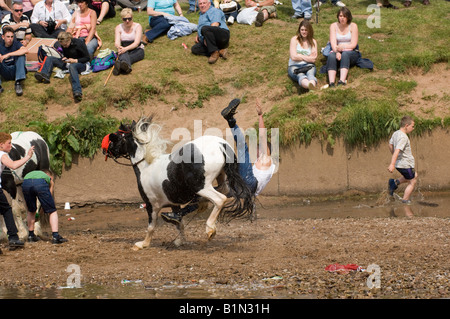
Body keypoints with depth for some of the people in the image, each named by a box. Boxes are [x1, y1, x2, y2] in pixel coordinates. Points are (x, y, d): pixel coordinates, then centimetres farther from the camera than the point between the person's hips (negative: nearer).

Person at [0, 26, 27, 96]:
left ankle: (18, 83, -33)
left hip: (15, 71, -1)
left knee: (21, 55, -24)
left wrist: (8, 55, -31)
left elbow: (25, 50, -27)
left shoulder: (16, 43, -4)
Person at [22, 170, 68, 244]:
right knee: (52, 211, 11)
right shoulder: (49, 179, 37)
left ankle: (31, 235, 32)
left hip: (25, 183, 3)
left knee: (31, 211, 27)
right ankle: (55, 236, 1)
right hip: (40, 183, -3)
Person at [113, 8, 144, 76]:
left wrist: (126, 48, -34)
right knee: (123, 54, -37)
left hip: (137, 50, -1)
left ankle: (119, 64, -70)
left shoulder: (137, 26, -3)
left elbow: (137, 42, -16)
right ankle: (127, 66, -71)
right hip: (124, 50, 1)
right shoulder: (119, 28, 7)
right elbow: (117, 42, -5)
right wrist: (119, 47, -32)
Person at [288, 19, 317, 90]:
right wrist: (308, 57, 4)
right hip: (294, 66, -2)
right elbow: (293, 57, -3)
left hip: (308, 65, 2)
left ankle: (312, 84, -73)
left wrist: (301, 56, 1)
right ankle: (309, 85, -75)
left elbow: (313, 59, 5)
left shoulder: (313, 42, 16)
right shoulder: (294, 39, 8)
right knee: (300, 75, -38)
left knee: (310, 73, -35)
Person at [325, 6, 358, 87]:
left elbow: (353, 44, -6)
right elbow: (333, 43, -5)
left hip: (351, 53, -1)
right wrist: (337, 52, -26)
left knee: (345, 54, -36)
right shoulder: (334, 26, 7)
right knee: (331, 56, -32)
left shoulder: (353, 26, 1)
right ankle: (331, 83, -51)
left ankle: (342, 81, -54)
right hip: (337, 52, 1)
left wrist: (343, 47, -24)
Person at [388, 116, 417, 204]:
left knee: (414, 176, 26)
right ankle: (405, 201, 8)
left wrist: (394, 156, 35)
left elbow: (390, 145, 20)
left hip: (399, 164, 9)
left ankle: (395, 182, 13)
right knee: (412, 182, 6)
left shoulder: (395, 133, 6)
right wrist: (392, 164, -39)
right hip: (405, 164, -9)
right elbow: (397, 150, -32)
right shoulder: (403, 137, -23)